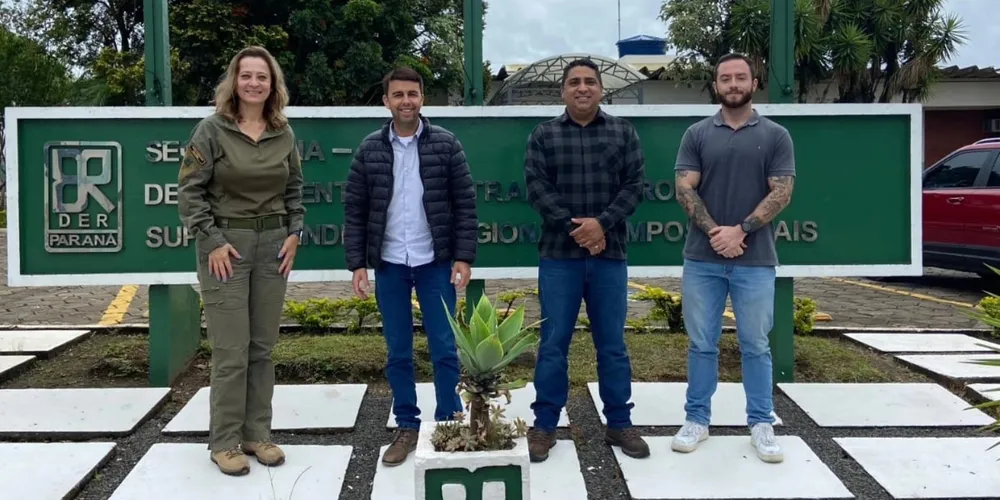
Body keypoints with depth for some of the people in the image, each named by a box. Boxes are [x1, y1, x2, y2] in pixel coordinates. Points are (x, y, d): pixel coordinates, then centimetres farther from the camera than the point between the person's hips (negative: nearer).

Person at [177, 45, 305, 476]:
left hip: (273, 244, 4)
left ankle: (257, 434, 19)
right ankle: (225, 442, 9)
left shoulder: (284, 133, 8)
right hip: (224, 244, -4)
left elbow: (294, 189, 16)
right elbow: (189, 190, -7)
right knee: (231, 350, -4)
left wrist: (294, 233, 3)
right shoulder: (212, 129, -4)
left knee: (262, 347, 8)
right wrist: (212, 241, -13)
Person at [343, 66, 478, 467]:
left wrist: (464, 257, -8)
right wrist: (357, 264, -1)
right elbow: (354, 210, 4)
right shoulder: (369, 149, 3)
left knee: (444, 348, 3)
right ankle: (407, 427, 21)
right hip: (389, 265, 2)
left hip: (436, 263, -1)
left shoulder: (446, 144, -1)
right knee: (398, 351, 9)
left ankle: (449, 424, 16)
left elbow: (465, 204, -1)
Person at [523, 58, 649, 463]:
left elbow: (634, 186, 1)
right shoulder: (543, 135, 5)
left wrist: (601, 223, -14)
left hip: (609, 255, 1)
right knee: (553, 344, 3)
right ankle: (545, 425, 14)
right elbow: (536, 187, -4)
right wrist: (573, 227, -14)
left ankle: (619, 424, 20)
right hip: (558, 255, -1)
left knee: (612, 344, 9)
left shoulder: (623, 133, 8)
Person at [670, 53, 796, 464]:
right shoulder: (697, 135, 7)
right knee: (702, 344, 8)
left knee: (755, 345, 7)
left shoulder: (775, 136, 5)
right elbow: (684, 190, -1)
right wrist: (715, 232, -13)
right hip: (702, 259, 1)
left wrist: (740, 230, -14)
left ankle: (761, 424, 18)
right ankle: (697, 420, 19)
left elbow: (781, 193, -3)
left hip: (756, 261, -1)